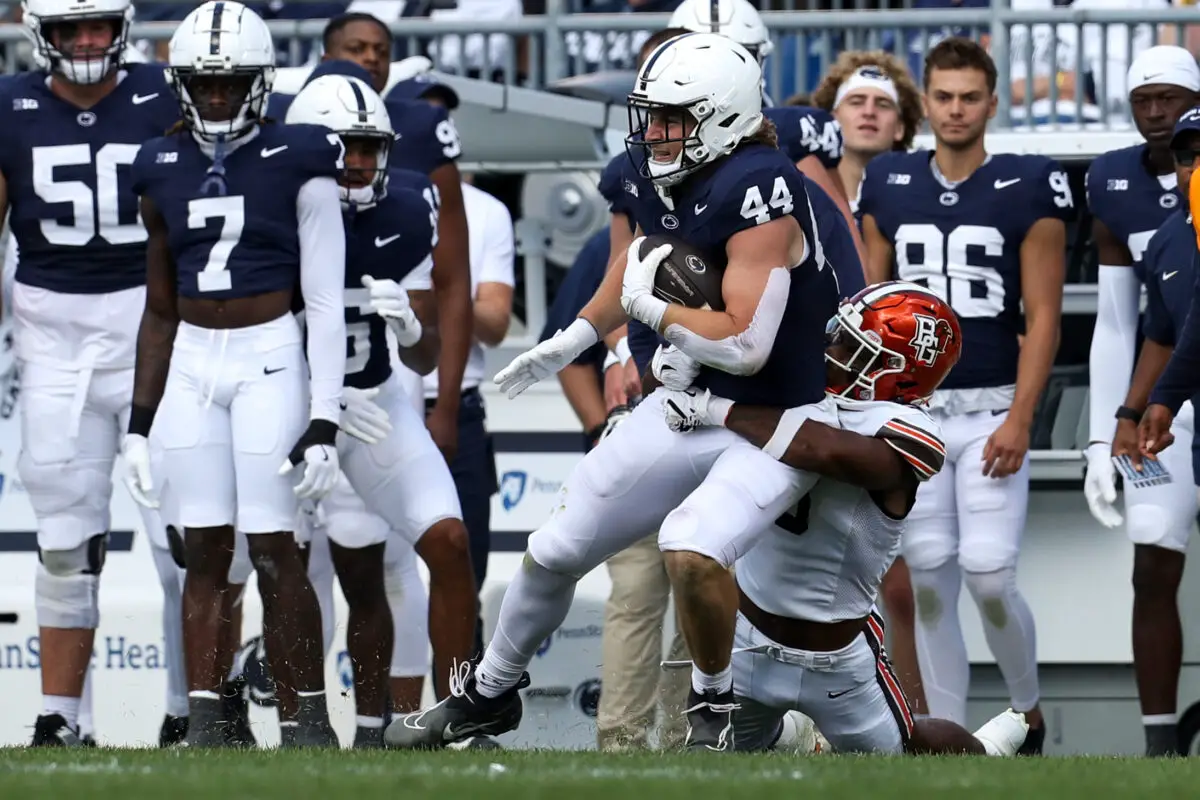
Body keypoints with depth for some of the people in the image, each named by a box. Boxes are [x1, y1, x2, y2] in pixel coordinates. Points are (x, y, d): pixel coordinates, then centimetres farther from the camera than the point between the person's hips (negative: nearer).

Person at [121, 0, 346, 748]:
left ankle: (313, 716, 2)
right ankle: (204, 720, 1)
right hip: (190, 367, 4)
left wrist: (325, 420, -10)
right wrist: (140, 422, 14)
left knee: (274, 547, -6)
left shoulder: (296, 162, -4)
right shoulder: (164, 169, 9)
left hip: (268, 361, -4)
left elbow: (326, 303, -5)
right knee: (205, 548, 1)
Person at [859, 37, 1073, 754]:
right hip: (911, 410, 3)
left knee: (989, 578, -10)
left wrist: (1019, 420, -13)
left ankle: (1027, 708, 14)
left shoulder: (1028, 190, -4)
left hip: (991, 410, -3)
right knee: (930, 581, 2)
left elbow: (1043, 317, -5)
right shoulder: (889, 186, 7)